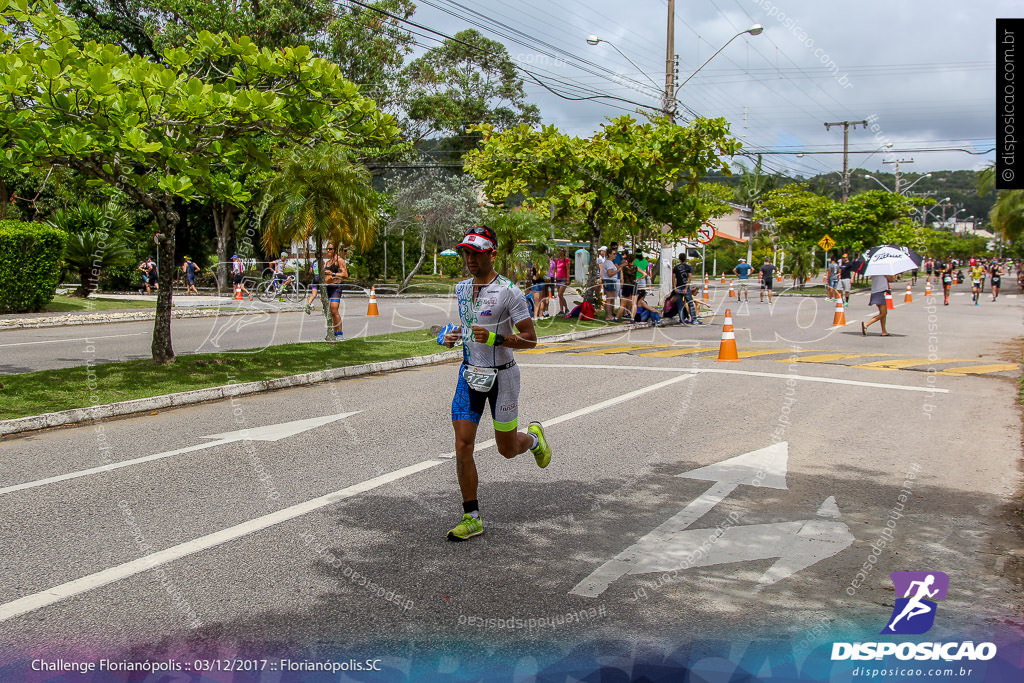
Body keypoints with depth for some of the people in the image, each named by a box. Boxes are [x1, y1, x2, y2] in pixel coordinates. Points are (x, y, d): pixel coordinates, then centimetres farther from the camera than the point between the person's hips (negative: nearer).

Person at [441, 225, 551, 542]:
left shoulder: (509, 291, -13)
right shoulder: (461, 288, 6)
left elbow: (530, 339, -13)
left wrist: (494, 338, -27)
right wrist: (453, 336, 2)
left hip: (502, 375, -5)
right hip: (470, 374, 5)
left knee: (507, 449, 9)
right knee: (462, 447, -4)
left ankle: (533, 437, 45)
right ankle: (472, 518, 7)